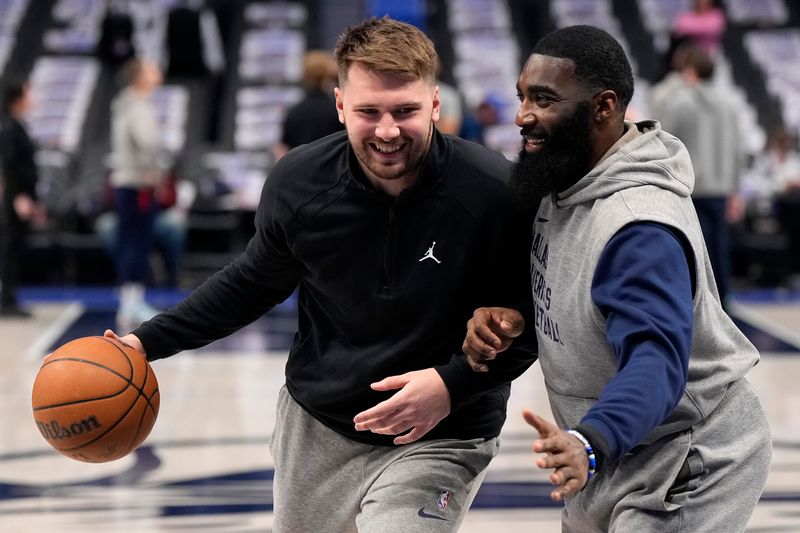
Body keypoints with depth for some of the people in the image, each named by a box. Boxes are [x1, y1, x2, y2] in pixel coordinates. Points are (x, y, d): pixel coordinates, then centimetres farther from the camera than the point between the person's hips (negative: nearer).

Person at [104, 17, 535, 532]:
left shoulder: (497, 193, -23)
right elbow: (254, 282, 6)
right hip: (313, 426, 4)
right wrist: (149, 342, 1)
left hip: (437, 441, -4)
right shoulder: (298, 183, -13)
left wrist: (454, 383, -25)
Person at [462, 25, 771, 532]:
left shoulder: (642, 228, -31)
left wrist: (591, 444, -58)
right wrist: (510, 313, -9)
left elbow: (656, 360, -41)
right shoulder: (566, 178, -2)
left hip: (688, 471, -9)